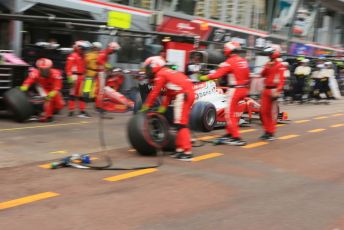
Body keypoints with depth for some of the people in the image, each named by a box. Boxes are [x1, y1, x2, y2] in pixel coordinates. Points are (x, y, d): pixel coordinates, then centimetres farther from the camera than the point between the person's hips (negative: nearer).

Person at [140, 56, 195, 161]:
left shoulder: (160, 74, 1)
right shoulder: (169, 72, 27)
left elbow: (155, 92, 1)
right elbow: (169, 93, 27)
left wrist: (146, 106, 9)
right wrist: (163, 106, 26)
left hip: (182, 95, -9)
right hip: (189, 93, 9)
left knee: (181, 124, -8)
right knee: (181, 122, 16)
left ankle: (187, 151, -12)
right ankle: (180, 148, 21)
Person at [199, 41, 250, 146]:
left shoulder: (229, 62, -14)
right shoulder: (244, 61, 10)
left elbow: (218, 74, -17)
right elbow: (247, 76, 17)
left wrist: (205, 77, -7)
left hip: (234, 90, -8)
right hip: (243, 89, 8)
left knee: (230, 114, -2)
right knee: (233, 112, 18)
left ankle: (236, 138, -6)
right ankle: (230, 133, 25)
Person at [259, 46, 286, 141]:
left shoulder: (280, 66, -9)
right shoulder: (268, 64, 17)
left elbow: (281, 80, -16)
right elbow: (262, 75, 8)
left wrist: (277, 91, -23)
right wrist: (266, 68, -8)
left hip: (273, 90, -8)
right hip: (266, 90, 8)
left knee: (272, 113, -6)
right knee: (264, 111, 9)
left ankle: (271, 133, 0)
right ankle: (267, 131, 19)